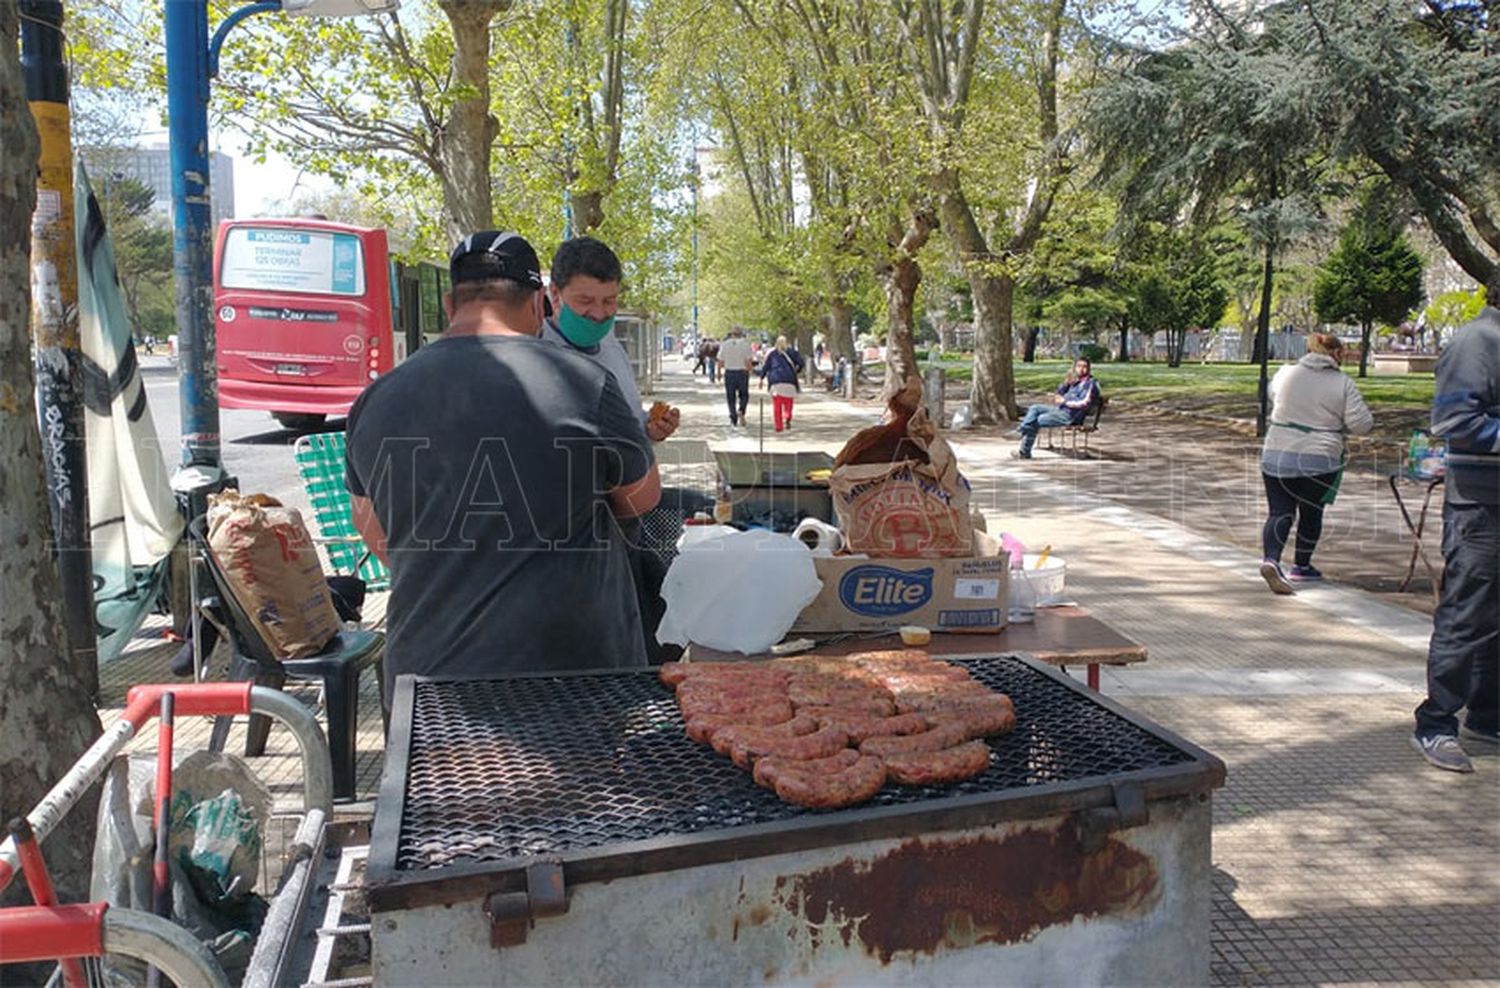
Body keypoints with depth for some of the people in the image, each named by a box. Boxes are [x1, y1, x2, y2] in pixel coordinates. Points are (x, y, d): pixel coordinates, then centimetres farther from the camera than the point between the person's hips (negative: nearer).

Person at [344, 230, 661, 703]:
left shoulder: (377, 398, 1)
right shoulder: (583, 381, -13)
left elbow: (372, 528, 14)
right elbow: (643, 496, 2)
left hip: (426, 665, 4)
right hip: (569, 664, -3)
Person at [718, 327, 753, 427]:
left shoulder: (724, 344, 1)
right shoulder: (745, 344, -5)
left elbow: (720, 361, 1)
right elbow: (749, 360, -11)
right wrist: (748, 371, 3)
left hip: (729, 373, 1)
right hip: (742, 373, -1)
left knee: (731, 397, 8)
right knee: (744, 395, 14)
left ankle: (733, 419, 6)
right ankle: (741, 411, -12)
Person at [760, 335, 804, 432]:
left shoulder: (772, 354, 11)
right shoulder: (791, 351, 10)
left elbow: (765, 367, 10)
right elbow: (800, 362, 3)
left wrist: (761, 379, 19)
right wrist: (797, 370, 21)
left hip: (775, 380, 0)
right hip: (789, 380, 0)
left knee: (777, 405, 3)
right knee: (788, 402, 8)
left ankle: (778, 426, -2)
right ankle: (787, 418, -20)